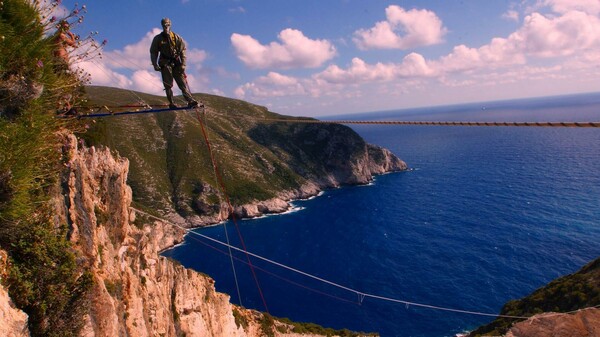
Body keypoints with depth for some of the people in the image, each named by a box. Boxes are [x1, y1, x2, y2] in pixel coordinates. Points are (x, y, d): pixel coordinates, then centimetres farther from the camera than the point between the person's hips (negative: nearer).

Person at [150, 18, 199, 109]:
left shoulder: (176, 37, 7)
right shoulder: (158, 39, 7)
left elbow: (182, 51, 4)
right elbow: (153, 52, 9)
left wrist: (183, 64, -7)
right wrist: (155, 64, -4)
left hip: (176, 64, 0)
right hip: (165, 64, 0)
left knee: (182, 82, -8)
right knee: (168, 85, -3)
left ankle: (190, 101, -17)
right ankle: (171, 103, 2)